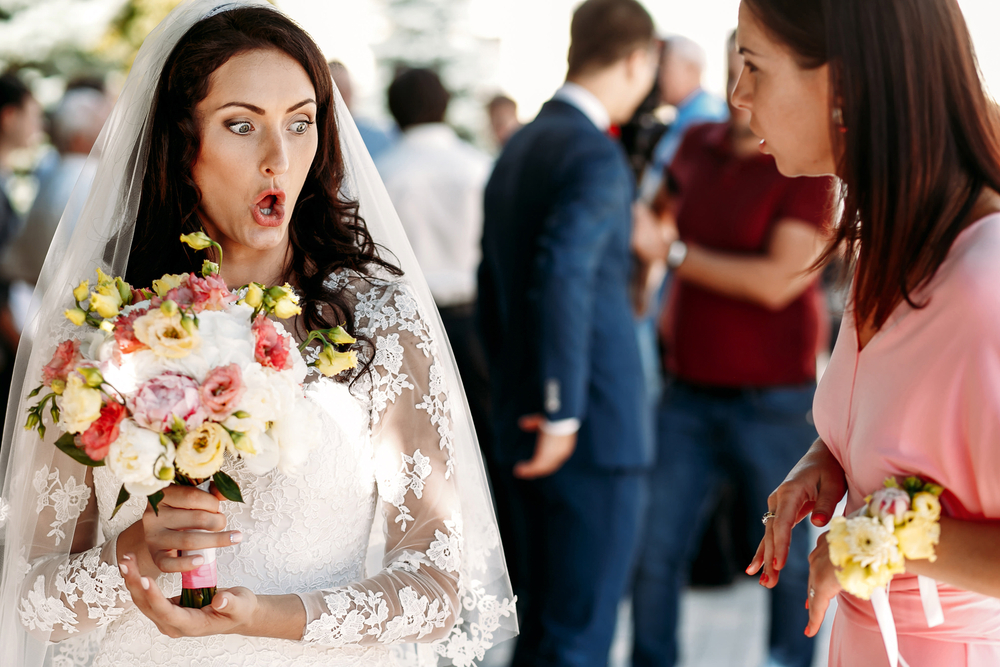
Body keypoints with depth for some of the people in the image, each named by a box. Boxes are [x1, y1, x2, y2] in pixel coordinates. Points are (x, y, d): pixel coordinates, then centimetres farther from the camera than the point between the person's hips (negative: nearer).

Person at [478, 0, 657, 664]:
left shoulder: (520, 146, 13)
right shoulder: (596, 155, -15)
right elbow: (563, 275, -28)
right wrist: (562, 414, -22)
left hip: (524, 427, 9)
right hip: (596, 431, -9)